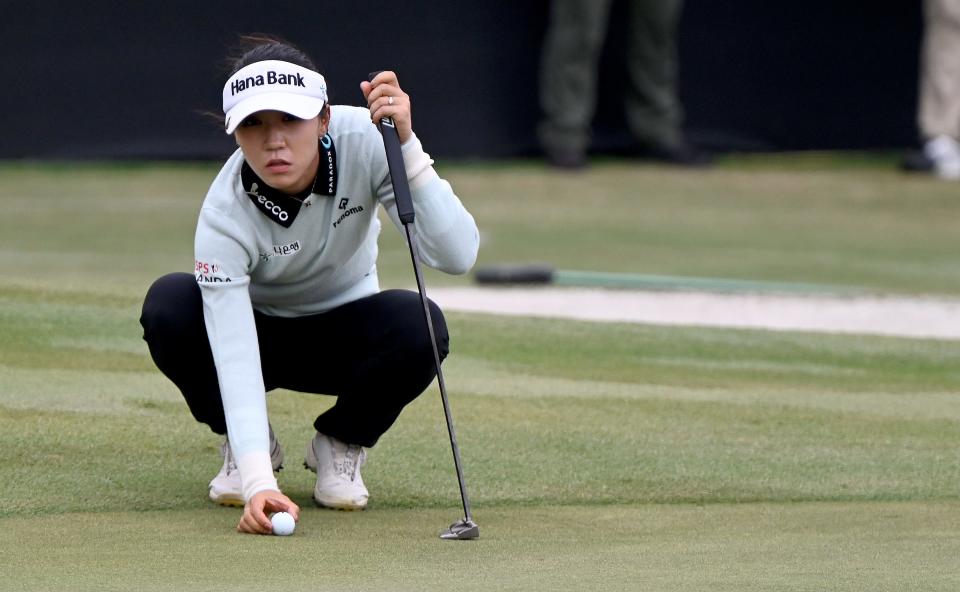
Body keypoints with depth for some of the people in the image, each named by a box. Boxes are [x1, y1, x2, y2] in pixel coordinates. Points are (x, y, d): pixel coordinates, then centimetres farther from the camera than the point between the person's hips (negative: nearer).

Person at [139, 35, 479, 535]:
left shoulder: (364, 142, -28)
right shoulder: (224, 214, -32)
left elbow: (456, 255, -36)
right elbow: (236, 360, -38)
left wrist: (406, 146, -47)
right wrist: (257, 482, -50)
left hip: (344, 336, 1)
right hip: (258, 333, -1)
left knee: (418, 325, -33)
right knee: (168, 306, -33)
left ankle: (340, 445, -2)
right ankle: (246, 444, -4)